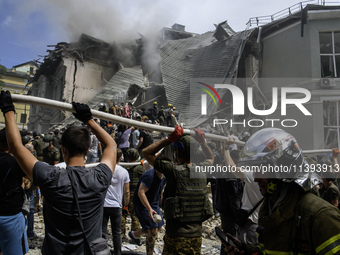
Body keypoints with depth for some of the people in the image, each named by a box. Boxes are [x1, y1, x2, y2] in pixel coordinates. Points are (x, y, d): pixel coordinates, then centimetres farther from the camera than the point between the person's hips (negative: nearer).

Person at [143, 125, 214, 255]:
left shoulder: (174, 170, -16)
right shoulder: (201, 170, -1)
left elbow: (146, 152, -5)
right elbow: (210, 158, 26)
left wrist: (170, 138, -7)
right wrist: (202, 141, 20)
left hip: (176, 235, -5)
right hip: (196, 235, 6)